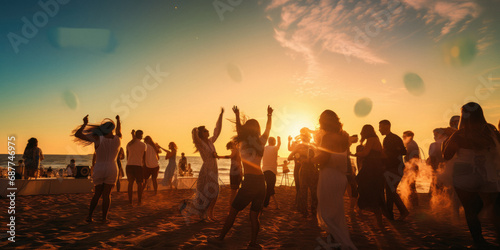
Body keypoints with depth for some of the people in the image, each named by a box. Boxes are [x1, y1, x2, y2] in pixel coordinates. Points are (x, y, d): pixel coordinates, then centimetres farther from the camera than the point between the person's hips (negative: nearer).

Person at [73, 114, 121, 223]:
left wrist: (85, 124, 0)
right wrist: (118, 121, 40)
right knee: (106, 194, 5)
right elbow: (119, 131, 27)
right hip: (111, 169, 1)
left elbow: (77, 134, -9)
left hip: (98, 169, 0)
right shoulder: (117, 139, -1)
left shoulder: (98, 139, -10)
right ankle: (104, 217, 4)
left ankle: (89, 216, 11)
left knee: (97, 194, 14)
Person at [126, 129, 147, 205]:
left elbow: (127, 155, 10)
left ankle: (130, 201, 11)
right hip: (138, 165, -3)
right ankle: (139, 201, 9)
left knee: (130, 183, 10)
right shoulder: (143, 144, -1)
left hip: (129, 165, 3)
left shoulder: (129, 144, 6)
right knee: (139, 183, 8)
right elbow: (144, 157, 8)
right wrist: (144, 164, 18)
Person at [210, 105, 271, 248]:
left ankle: (221, 238, 16)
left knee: (233, 212, 7)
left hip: (249, 181, -4)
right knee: (254, 215, 9)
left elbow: (238, 129, 17)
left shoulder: (243, 142, -2)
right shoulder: (261, 142, 6)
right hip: (261, 181, 4)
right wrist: (270, 115, 38)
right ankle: (253, 242, 7)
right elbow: (268, 129, 24)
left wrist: (237, 115, 32)